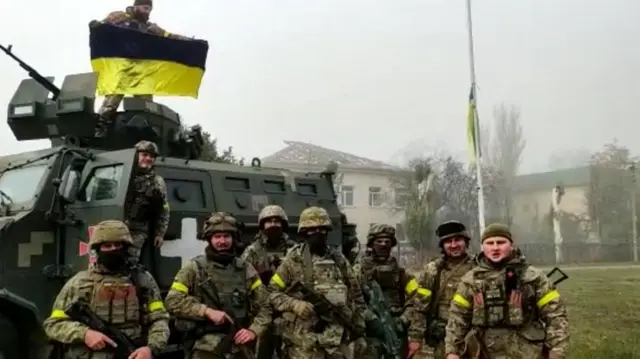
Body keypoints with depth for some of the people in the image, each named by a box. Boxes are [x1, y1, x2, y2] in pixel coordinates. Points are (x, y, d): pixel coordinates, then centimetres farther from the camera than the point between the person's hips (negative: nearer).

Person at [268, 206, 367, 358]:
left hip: (338, 337, 4)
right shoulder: (293, 260, 0)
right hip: (305, 339, -4)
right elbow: (272, 292, 0)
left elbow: (356, 296, 17)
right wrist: (294, 304, -15)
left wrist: (359, 326, 12)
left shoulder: (339, 260, 11)